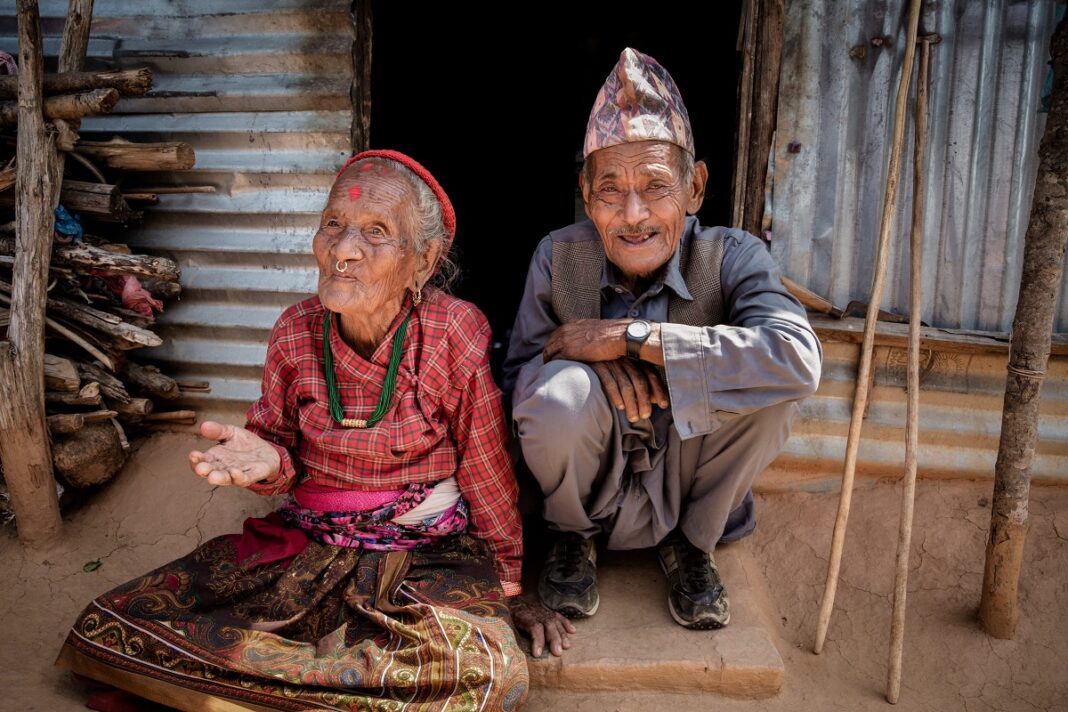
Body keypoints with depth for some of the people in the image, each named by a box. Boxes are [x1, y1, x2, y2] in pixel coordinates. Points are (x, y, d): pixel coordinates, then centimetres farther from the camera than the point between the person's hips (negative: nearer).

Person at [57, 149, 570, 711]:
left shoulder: (455, 334, -15)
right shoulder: (295, 331, -4)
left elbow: (489, 473, -5)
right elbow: (285, 463, 8)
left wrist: (509, 589, 5)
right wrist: (267, 461, -17)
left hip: (429, 553, -2)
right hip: (307, 542, 3)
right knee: (105, 630, -9)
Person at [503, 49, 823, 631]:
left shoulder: (731, 258, -16)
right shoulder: (558, 257, -12)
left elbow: (800, 360, -36)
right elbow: (517, 381, -8)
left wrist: (628, 337, -35)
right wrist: (596, 363, -31)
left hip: (687, 487, 1)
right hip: (592, 483, 0)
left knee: (767, 388, -27)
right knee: (563, 389, -32)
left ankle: (691, 545, 2)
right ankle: (572, 536, 2)